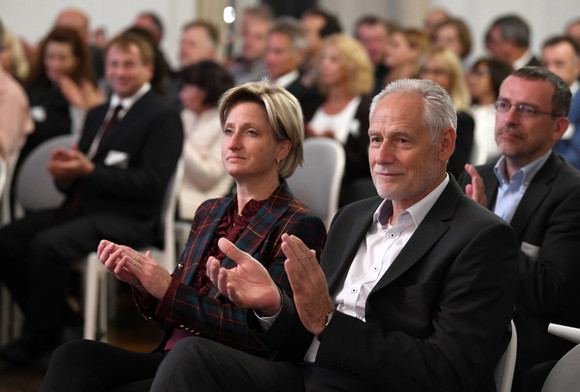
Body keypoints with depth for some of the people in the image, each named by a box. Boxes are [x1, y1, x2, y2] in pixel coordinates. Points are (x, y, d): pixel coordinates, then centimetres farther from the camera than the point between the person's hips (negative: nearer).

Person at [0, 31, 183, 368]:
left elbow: (151, 185, -14)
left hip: (125, 218, -8)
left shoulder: (163, 118, -4)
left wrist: (88, 171, -19)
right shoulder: (97, 114, 22)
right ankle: (57, 318, 1)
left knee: (48, 245, -30)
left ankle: (40, 342, -14)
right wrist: (66, 173, -5)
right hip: (82, 206, 8)